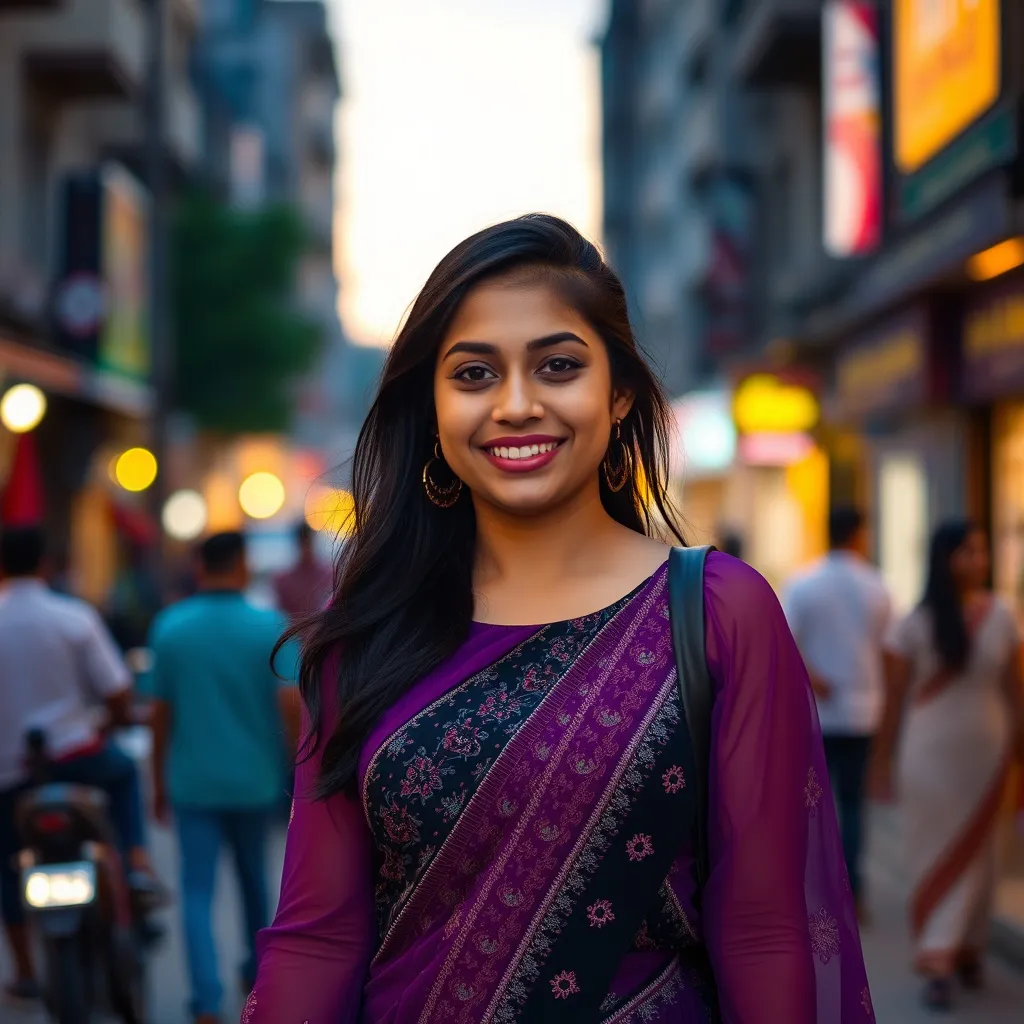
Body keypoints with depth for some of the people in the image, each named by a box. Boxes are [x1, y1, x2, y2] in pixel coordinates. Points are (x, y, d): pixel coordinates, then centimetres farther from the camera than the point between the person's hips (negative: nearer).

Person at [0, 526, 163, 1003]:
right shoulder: (75, 617, -8)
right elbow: (116, 694, -6)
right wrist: (121, 717, 16)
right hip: (75, 755, -1)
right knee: (123, 773, 31)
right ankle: (138, 866, 11)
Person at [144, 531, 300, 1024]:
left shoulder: (169, 627, -3)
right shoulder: (270, 626, -8)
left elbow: (160, 715, 0)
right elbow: (290, 706, -15)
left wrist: (159, 781, 10)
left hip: (193, 781, 0)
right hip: (253, 779, 1)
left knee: (197, 891, 1)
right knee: (253, 877, 21)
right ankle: (256, 972, 38)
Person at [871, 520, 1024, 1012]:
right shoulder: (915, 624, -6)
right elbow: (894, 697, -3)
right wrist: (883, 759, -1)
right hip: (928, 753, -2)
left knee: (974, 853, 10)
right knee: (935, 854, -1)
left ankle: (967, 947, 25)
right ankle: (938, 962, -1)